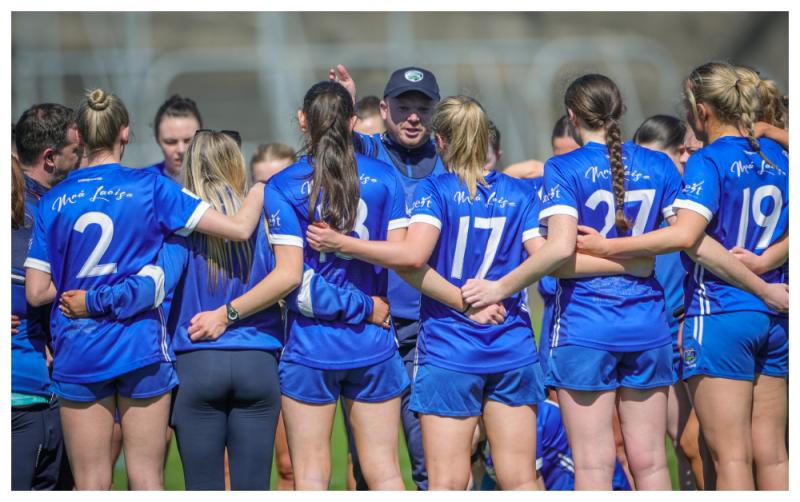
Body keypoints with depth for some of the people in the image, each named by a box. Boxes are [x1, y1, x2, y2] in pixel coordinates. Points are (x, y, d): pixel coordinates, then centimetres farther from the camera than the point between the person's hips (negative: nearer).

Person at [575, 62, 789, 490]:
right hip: (773, 317, 7)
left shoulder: (708, 162, -11)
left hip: (719, 317, -7)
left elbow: (685, 234, -24)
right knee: (771, 454, 8)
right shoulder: (776, 157, 11)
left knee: (731, 457, -5)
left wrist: (610, 246, -20)